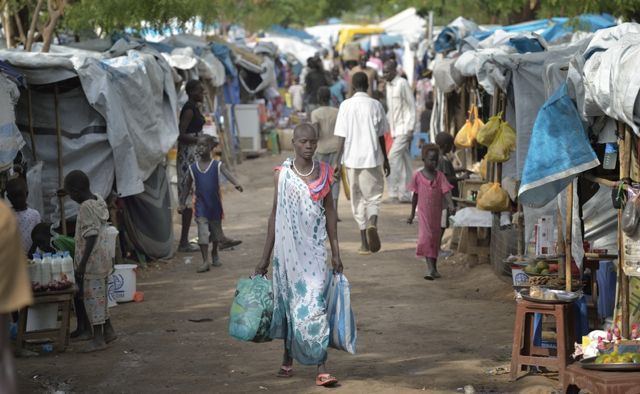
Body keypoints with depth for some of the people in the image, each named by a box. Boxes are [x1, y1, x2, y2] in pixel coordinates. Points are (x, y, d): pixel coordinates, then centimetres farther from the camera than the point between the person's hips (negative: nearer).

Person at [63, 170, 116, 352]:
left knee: (92, 297, -2)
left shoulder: (86, 207, -19)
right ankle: (108, 330, 26)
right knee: (99, 296, 18)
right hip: (102, 257, 9)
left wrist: (82, 264, -20)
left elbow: (91, 237, -23)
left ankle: (98, 338, 2)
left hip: (92, 260, -9)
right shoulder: (99, 201, 8)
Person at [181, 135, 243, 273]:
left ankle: (215, 254, 41)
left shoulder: (217, 165, -6)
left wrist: (236, 184, -43)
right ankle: (205, 261, -7)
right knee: (202, 233, -9)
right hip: (201, 206, 0)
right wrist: (183, 201, 9)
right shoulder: (193, 168, -1)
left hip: (215, 205, 1)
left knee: (216, 230, 18)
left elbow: (227, 174, -24)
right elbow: (188, 186, 9)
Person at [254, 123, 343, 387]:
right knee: (287, 301, 10)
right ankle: (288, 359, 27)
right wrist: (265, 256, 5)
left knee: (314, 305, -8)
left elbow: (330, 212, 9)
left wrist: (336, 253, 8)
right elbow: (275, 215, 5)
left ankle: (321, 368, -9)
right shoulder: (282, 174, 0)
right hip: (287, 249, 0)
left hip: (314, 251, 0)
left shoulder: (324, 173, 3)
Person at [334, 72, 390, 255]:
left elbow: (342, 137, -4)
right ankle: (372, 223, -21)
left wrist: (338, 161, 1)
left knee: (358, 199, 9)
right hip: (372, 158, 0)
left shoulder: (346, 105, -2)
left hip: (352, 159, 0)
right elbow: (381, 136, 3)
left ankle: (365, 243, 9)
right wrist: (386, 159, 12)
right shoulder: (376, 105, -1)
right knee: (374, 194, 10)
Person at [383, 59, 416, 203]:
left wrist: (410, 129, -14)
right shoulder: (388, 85, 13)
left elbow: (412, 107, -11)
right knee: (404, 160, 8)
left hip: (404, 129, -8)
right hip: (394, 129, 8)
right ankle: (405, 194, 10)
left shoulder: (402, 84, -12)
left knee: (393, 157, -15)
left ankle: (394, 191, -13)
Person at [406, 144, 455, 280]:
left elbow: (446, 191, -9)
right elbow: (415, 195, 6)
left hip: (436, 212, 2)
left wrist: (451, 204, -27)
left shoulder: (440, 176, 1)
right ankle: (430, 267, -18)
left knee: (435, 238, 10)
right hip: (424, 212, -2)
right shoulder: (418, 176, -2)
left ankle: (433, 267, 22)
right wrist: (412, 214, 9)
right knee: (426, 237, -13)